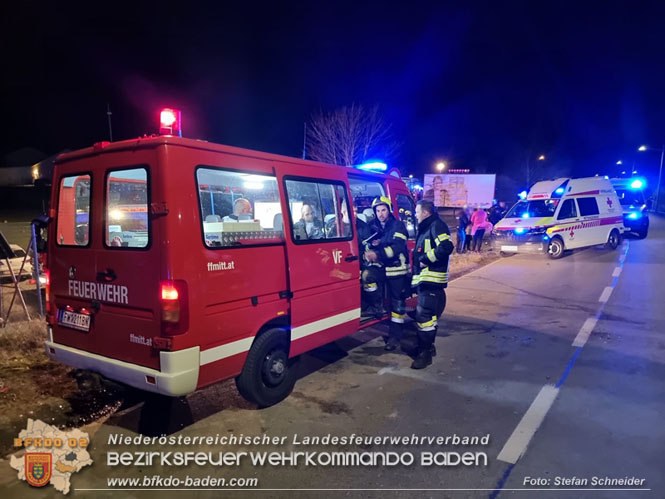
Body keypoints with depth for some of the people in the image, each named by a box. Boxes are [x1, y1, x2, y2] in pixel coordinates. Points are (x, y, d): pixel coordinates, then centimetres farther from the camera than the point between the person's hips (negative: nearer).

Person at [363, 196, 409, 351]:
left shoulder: (398, 225, -6)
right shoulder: (372, 226, 10)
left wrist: (378, 254, -33)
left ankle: (395, 335, 11)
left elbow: (398, 246, -19)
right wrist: (371, 245, -14)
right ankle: (378, 306, -7)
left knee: (397, 302, 0)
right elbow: (366, 242, 11)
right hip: (379, 266, 4)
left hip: (396, 268, -4)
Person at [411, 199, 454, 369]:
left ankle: (425, 354, -6)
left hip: (432, 279, -10)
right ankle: (427, 346, 29)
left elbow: (446, 247, -25)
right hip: (424, 279, 11)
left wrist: (426, 259, -18)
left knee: (425, 315, -11)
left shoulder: (437, 225, -10)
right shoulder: (425, 228, 21)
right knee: (426, 314, 17)